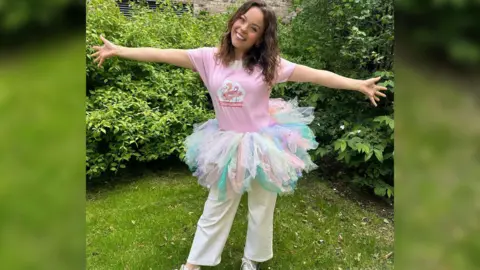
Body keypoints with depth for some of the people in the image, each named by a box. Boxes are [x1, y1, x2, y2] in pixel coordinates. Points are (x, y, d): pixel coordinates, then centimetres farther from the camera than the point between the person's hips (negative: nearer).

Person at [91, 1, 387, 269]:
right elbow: (164, 55, -6)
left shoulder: (269, 64, -9)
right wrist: (119, 50, -3)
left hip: (263, 144, -1)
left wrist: (358, 84, -16)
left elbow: (314, 74, -11)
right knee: (217, 207, 17)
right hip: (227, 145, 1)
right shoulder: (209, 58, -6)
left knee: (261, 208, 16)